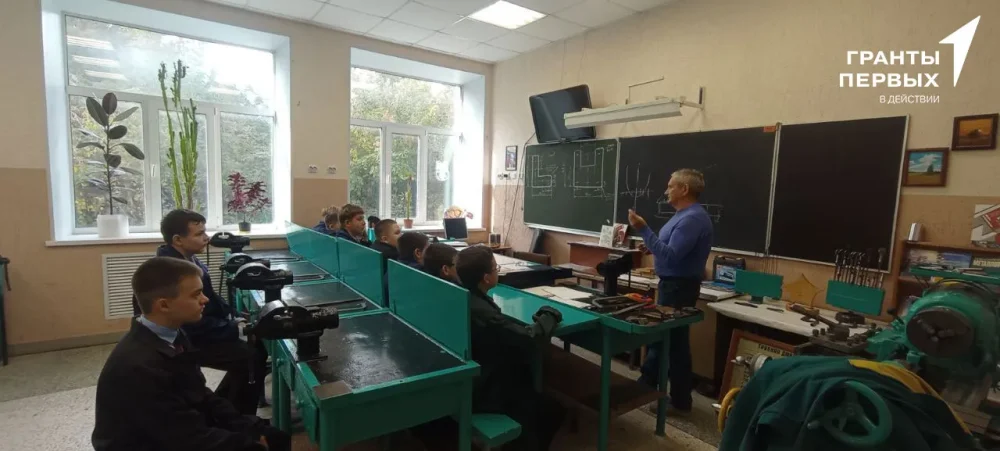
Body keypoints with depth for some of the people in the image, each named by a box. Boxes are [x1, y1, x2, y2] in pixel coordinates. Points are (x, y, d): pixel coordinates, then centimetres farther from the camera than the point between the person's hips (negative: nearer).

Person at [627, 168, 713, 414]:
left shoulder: (692, 219, -23)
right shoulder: (687, 215, 11)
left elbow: (671, 256, -29)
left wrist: (643, 230, -30)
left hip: (679, 287, -11)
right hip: (672, 284, 11)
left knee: (674, 341, 1)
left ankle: (680, 400, 15)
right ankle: (647, 383, 31)